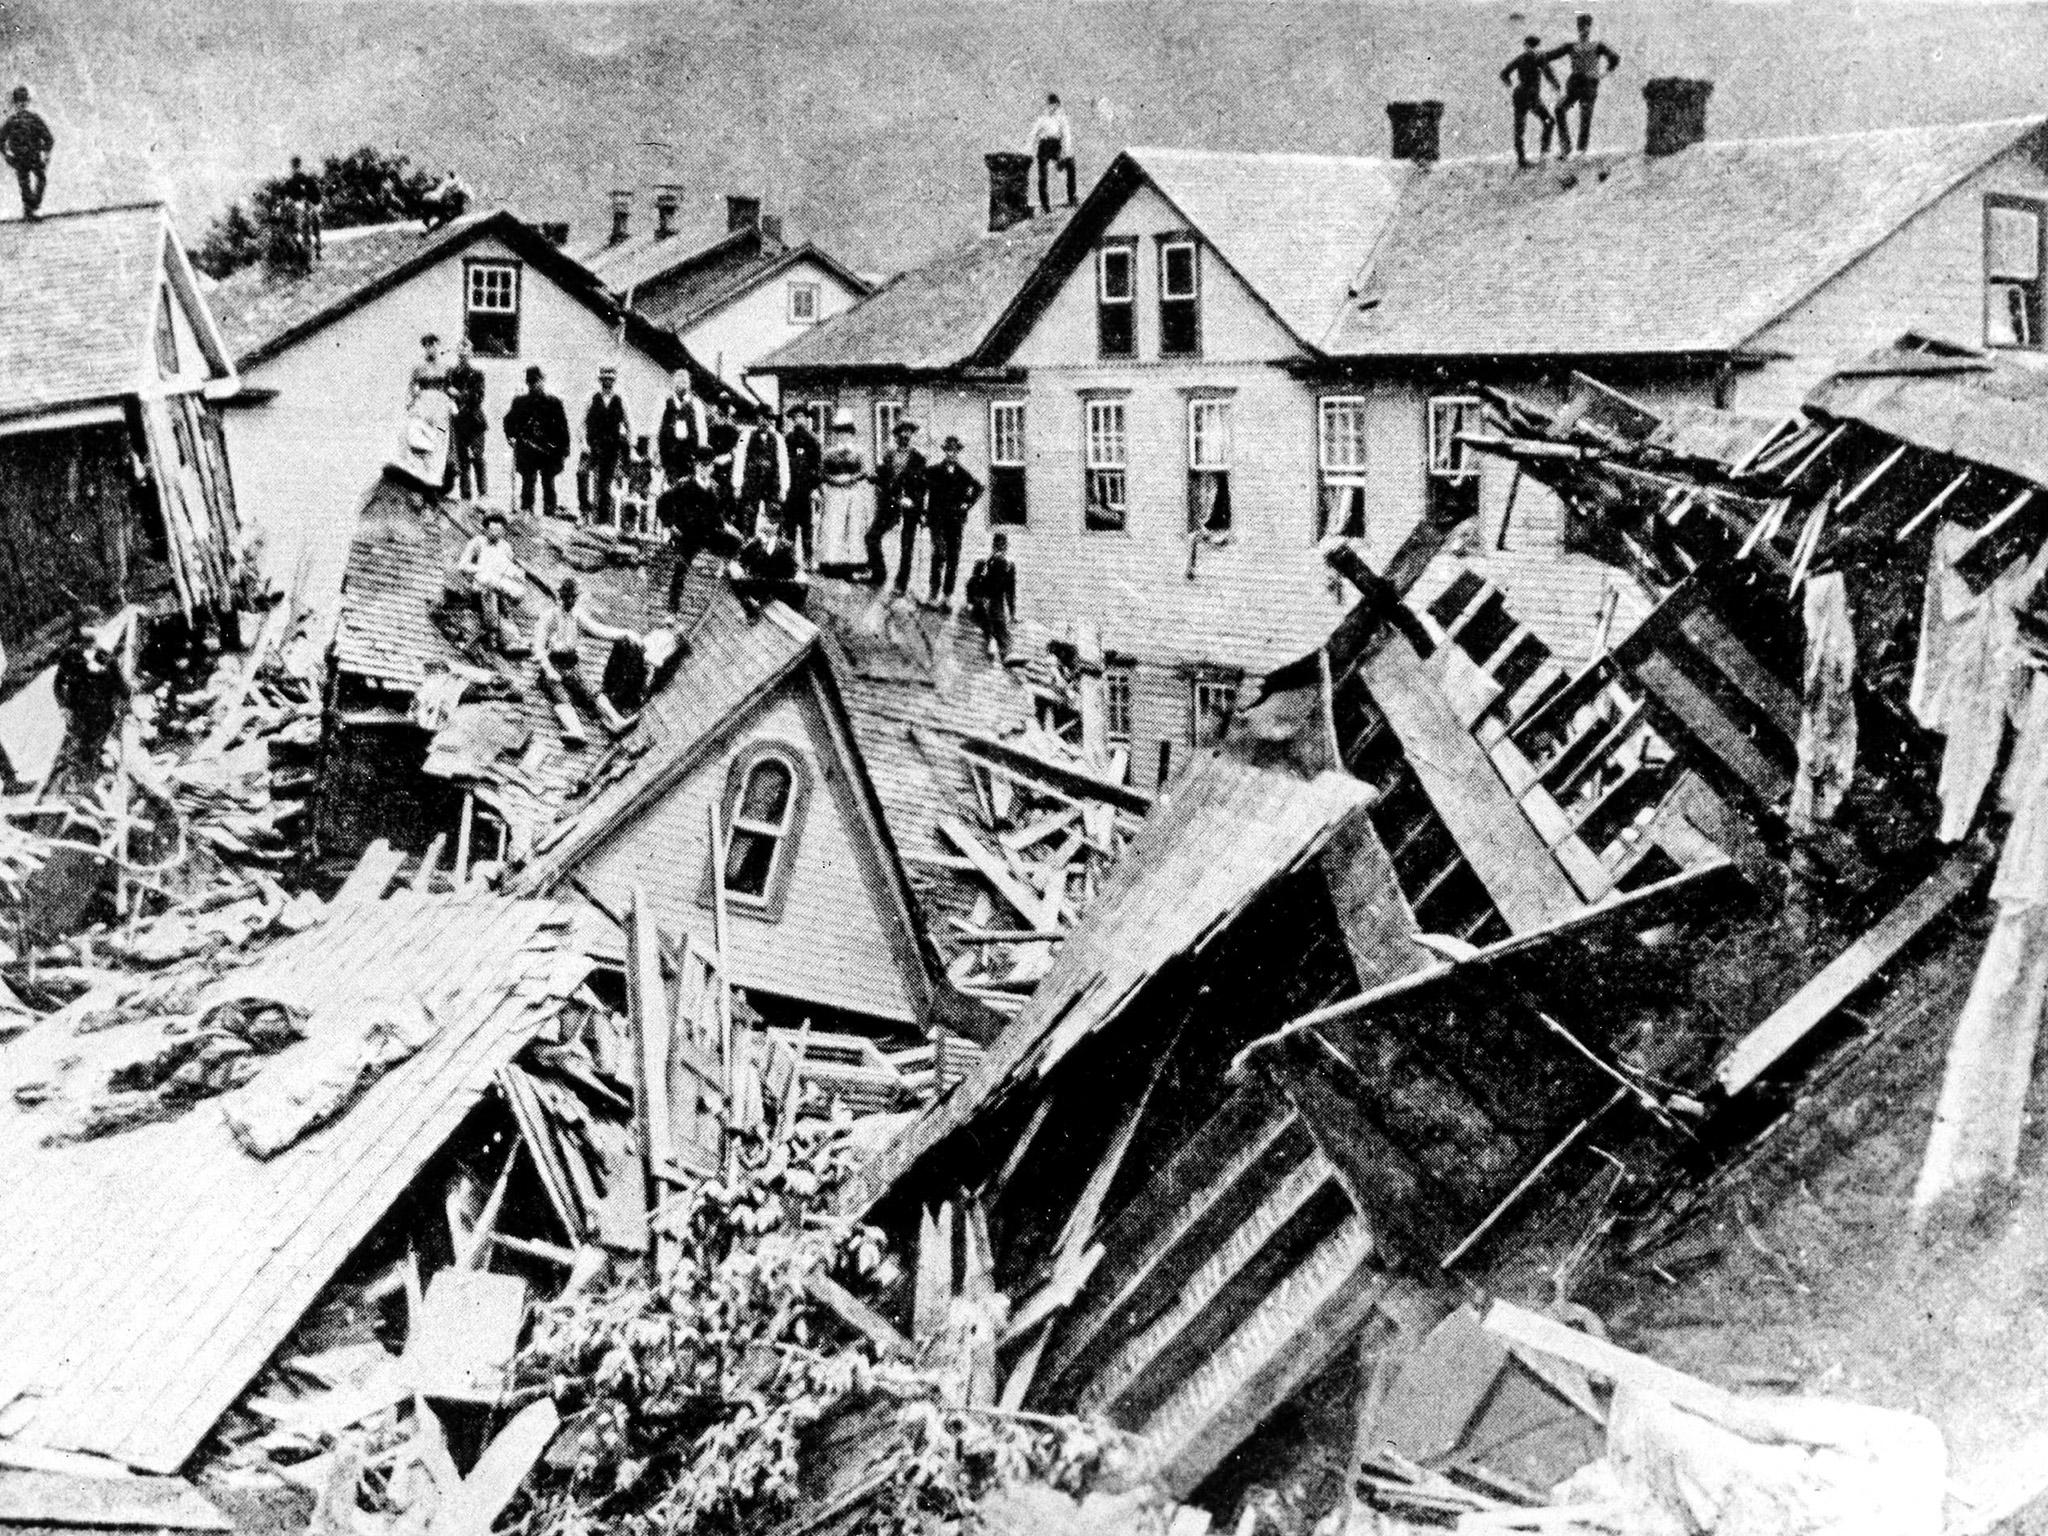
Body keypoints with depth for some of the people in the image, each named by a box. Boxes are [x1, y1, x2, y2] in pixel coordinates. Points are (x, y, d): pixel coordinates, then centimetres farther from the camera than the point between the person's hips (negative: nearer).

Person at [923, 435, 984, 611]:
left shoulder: (964, 473, 8)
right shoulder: (934, 471, 6)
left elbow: (979, 488, 15)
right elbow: (922, 491, 8)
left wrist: (968, 504, 5)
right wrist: (923, 512, 1)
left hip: (956, 519, 2)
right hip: (937, 519, -2)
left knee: (953, 558, 1)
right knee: (939, 554, -14)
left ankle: (947, 595, 5)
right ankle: (934, 594, -14)